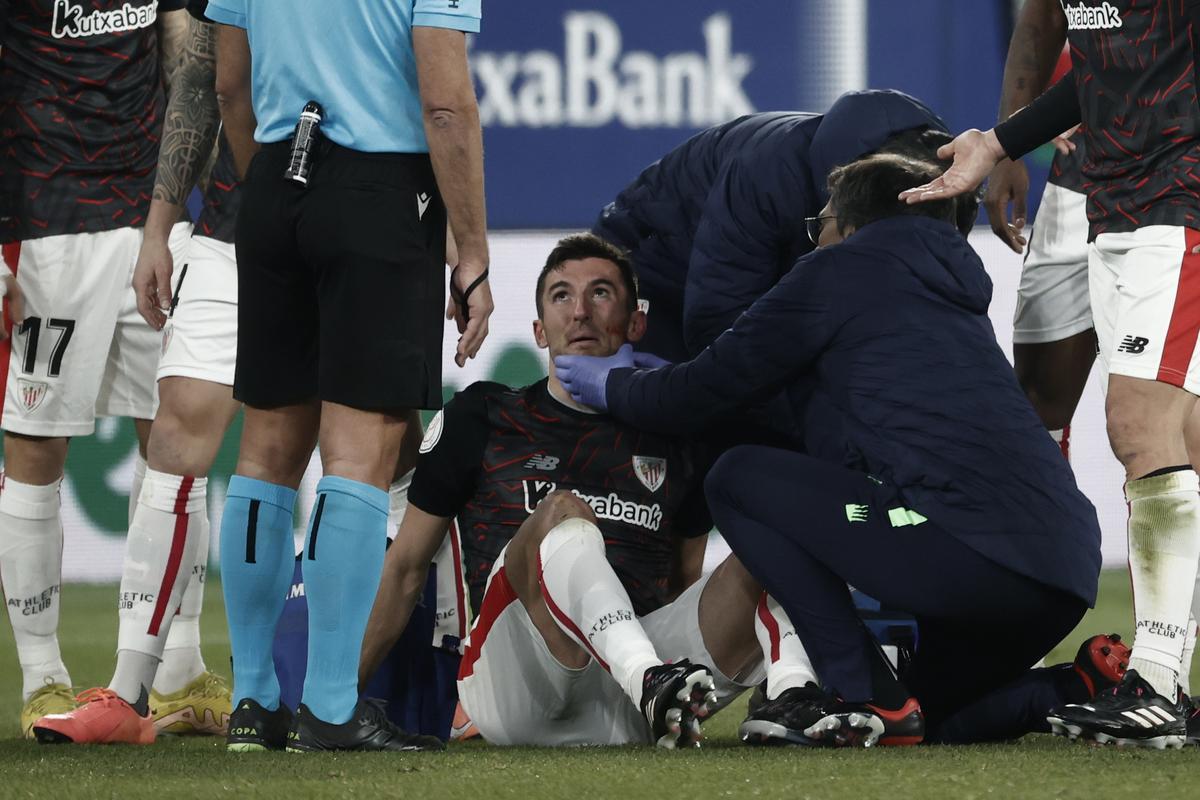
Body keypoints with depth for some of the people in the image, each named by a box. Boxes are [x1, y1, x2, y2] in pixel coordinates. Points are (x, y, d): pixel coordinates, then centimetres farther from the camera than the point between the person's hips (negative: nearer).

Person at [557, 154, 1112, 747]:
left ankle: (853, 695, -3)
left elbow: (710, 386, 11)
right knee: (931, 719, 30)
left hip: (965, 550, -8)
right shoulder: (957, 297, 31)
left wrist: (614, 387, 32)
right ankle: (1089, 687, 5)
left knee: (738, 479, 6)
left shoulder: (841, 269, 7)